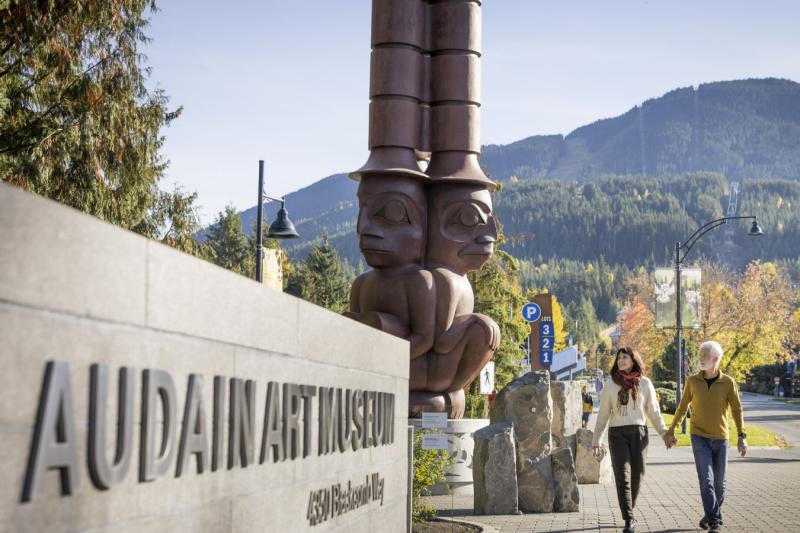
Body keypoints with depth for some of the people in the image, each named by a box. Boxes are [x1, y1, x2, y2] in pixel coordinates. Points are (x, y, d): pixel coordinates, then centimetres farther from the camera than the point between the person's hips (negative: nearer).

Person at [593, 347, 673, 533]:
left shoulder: (645, 383, 3)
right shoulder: (610, 384, 2)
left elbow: (653, 412, 9)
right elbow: (603, 415, 5)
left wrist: (664, 434, 3)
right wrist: (596, 441, 3)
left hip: (639, 434, 1)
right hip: (617, 434, -1)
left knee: (637, 477, 5)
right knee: (623, 477, -12)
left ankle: (628, 511, 28)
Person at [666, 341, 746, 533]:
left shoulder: (728, 382, -4)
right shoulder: (692, 381, -1)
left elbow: (737, 410, -4)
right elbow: (682, 407, 8)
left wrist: (742, 436, -13)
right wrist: (671, 431, 9)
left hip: (720, 439, 1)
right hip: (699, 438, -1)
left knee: (719, 482, 8)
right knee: (706, 479, -14)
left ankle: (710, 515, 30)